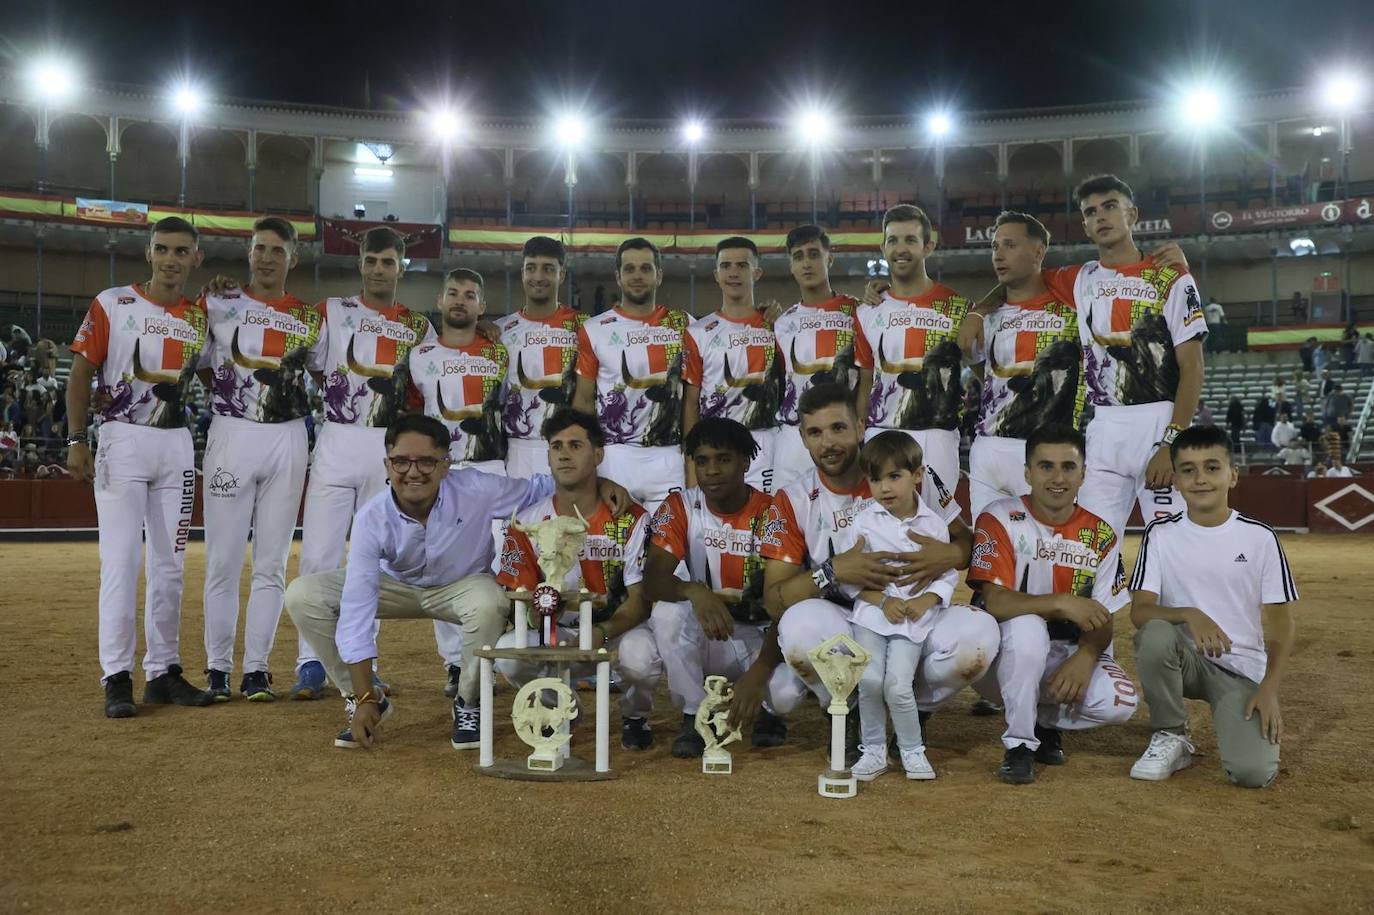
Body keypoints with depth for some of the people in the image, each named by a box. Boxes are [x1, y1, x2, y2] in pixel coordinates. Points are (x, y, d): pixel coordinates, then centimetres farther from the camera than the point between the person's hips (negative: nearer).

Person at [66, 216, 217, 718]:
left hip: (177, 444, 4)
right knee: (121, 561, -7)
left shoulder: (204, 315, 10)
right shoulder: (112, 304, -1)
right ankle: (117, 679, -2)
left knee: (170, 565, 8)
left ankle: (163, 672, 16)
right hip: (123, 440, -4)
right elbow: (81, 374, -2)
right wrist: (76, 440, -11)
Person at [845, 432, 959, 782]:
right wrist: (883, 600, -13)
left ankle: (912, 750, 10)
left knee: (898, 685, -13)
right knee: (870, 680, -15)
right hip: (872, 611, 1)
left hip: (914, 616, -1)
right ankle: (873, 750, 6)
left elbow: (948, 575, 6)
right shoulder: (865, 521, 0)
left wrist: (925, 601, -11)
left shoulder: (933, 524, 2)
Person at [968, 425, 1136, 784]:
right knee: (1027, 625, -37)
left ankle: (1047, 721, 9)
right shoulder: (1000, 519, -12)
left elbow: (1102, 620, -4)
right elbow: (994, 602, -23)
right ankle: (1019, 743, -19)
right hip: (1008, 659, -3)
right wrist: (1061, 602, -37)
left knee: (1120, 702, -25)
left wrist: (1084, 658, -25)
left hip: (1073, 653, 3)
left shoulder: (1101, 536, 0)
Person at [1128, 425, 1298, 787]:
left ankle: (1240, 723, 12)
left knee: (1253, 772, -25)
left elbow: (1281, 622, -1)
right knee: (1154, 634, -35)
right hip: (1183, 657, 1)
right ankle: (1171, 736, -10)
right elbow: (1139, 611, -10)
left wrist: (1269, 688, -14)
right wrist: (1189, 615, -30)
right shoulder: (1161, 535, -2)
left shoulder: (1260, 537, -3)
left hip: (1243, 668, -1)